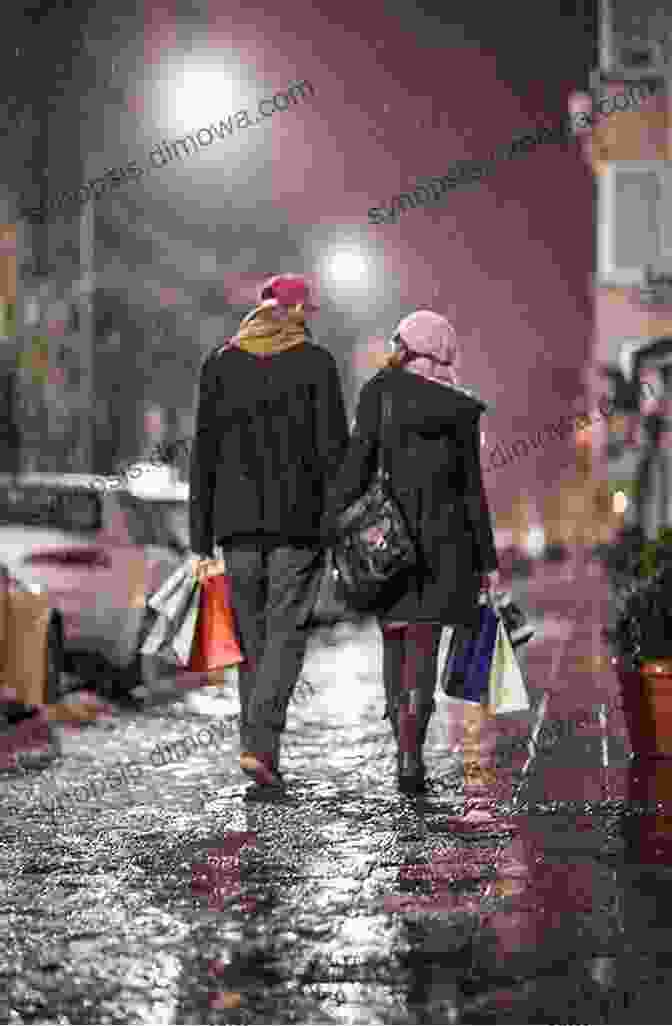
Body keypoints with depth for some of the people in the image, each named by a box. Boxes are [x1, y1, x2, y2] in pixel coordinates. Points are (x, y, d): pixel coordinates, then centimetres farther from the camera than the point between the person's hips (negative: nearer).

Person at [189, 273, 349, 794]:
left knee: (252, 638, 11)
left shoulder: (221, 363, 8)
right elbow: (334, 447, -6)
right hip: (297, 517, -3)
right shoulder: (316, 362, 0)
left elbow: (204, 453, 5)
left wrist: (201, 540, 7)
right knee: (287, 635, -1)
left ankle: (263, 758, 12)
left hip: (237, 519, 3)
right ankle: (259, 745, -18)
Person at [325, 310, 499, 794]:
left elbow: (357, 462, -8)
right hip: (443, 540, 0)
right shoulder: (460, 408, 3)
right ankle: (411, 749, -18)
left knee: (395, 642, 13)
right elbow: (472, 490, 4)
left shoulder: (378, 392, -1)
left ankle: (406, 752, 19)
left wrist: (332, 528, -7)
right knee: (423, 646, -2)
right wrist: (487, 560, 10)